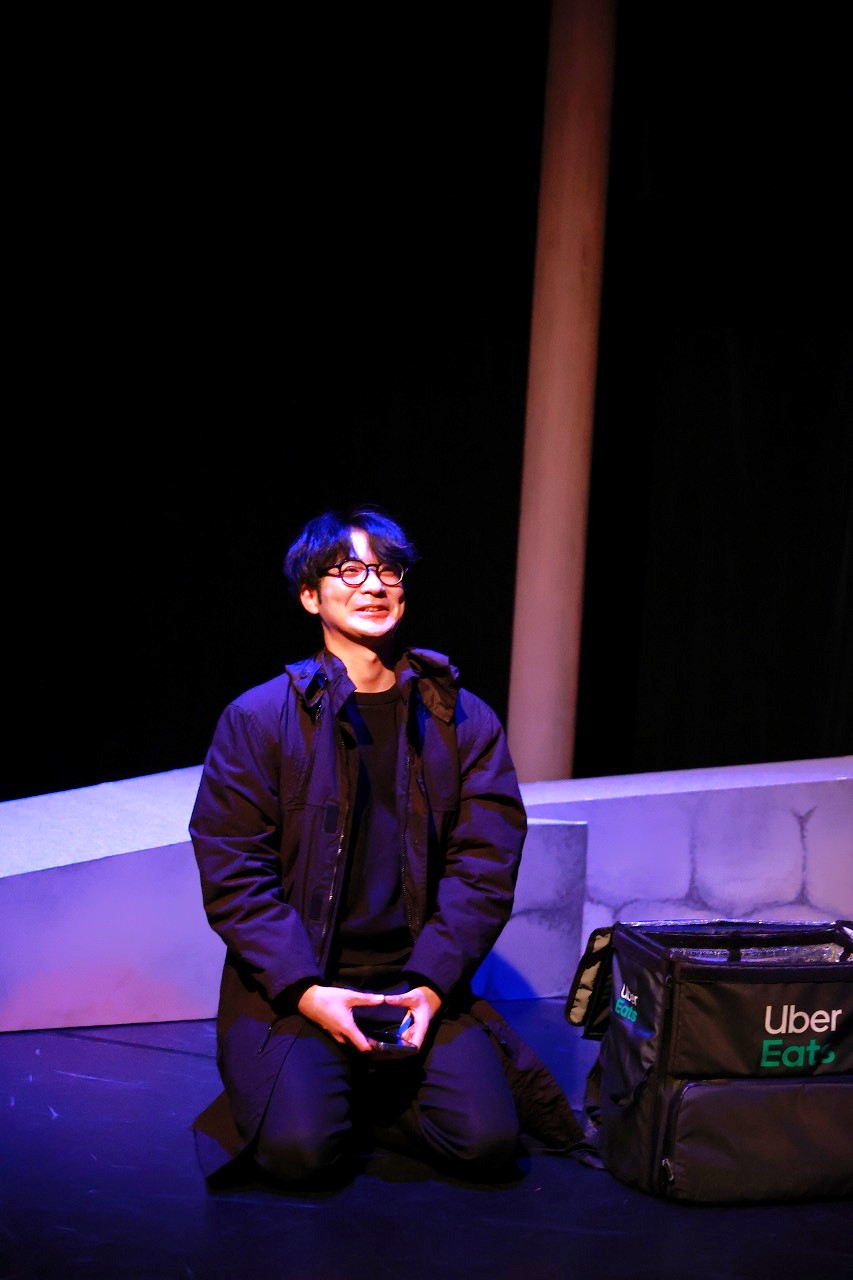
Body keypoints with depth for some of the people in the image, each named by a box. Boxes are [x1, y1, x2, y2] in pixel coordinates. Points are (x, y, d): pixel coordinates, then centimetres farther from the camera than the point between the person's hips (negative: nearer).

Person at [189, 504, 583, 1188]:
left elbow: (485, 866, 1)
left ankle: (372, 1096, 13)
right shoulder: (257, 719, -1)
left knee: (486, 1142, -16)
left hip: (420, 977, 2)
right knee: (303, 1150, -23)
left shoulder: (463, 720, 6)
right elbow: (232, 872, -5)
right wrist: (306, 990, -17)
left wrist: (432, 983, -13)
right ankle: (291, 1084, 12)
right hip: (292, 984, -2)